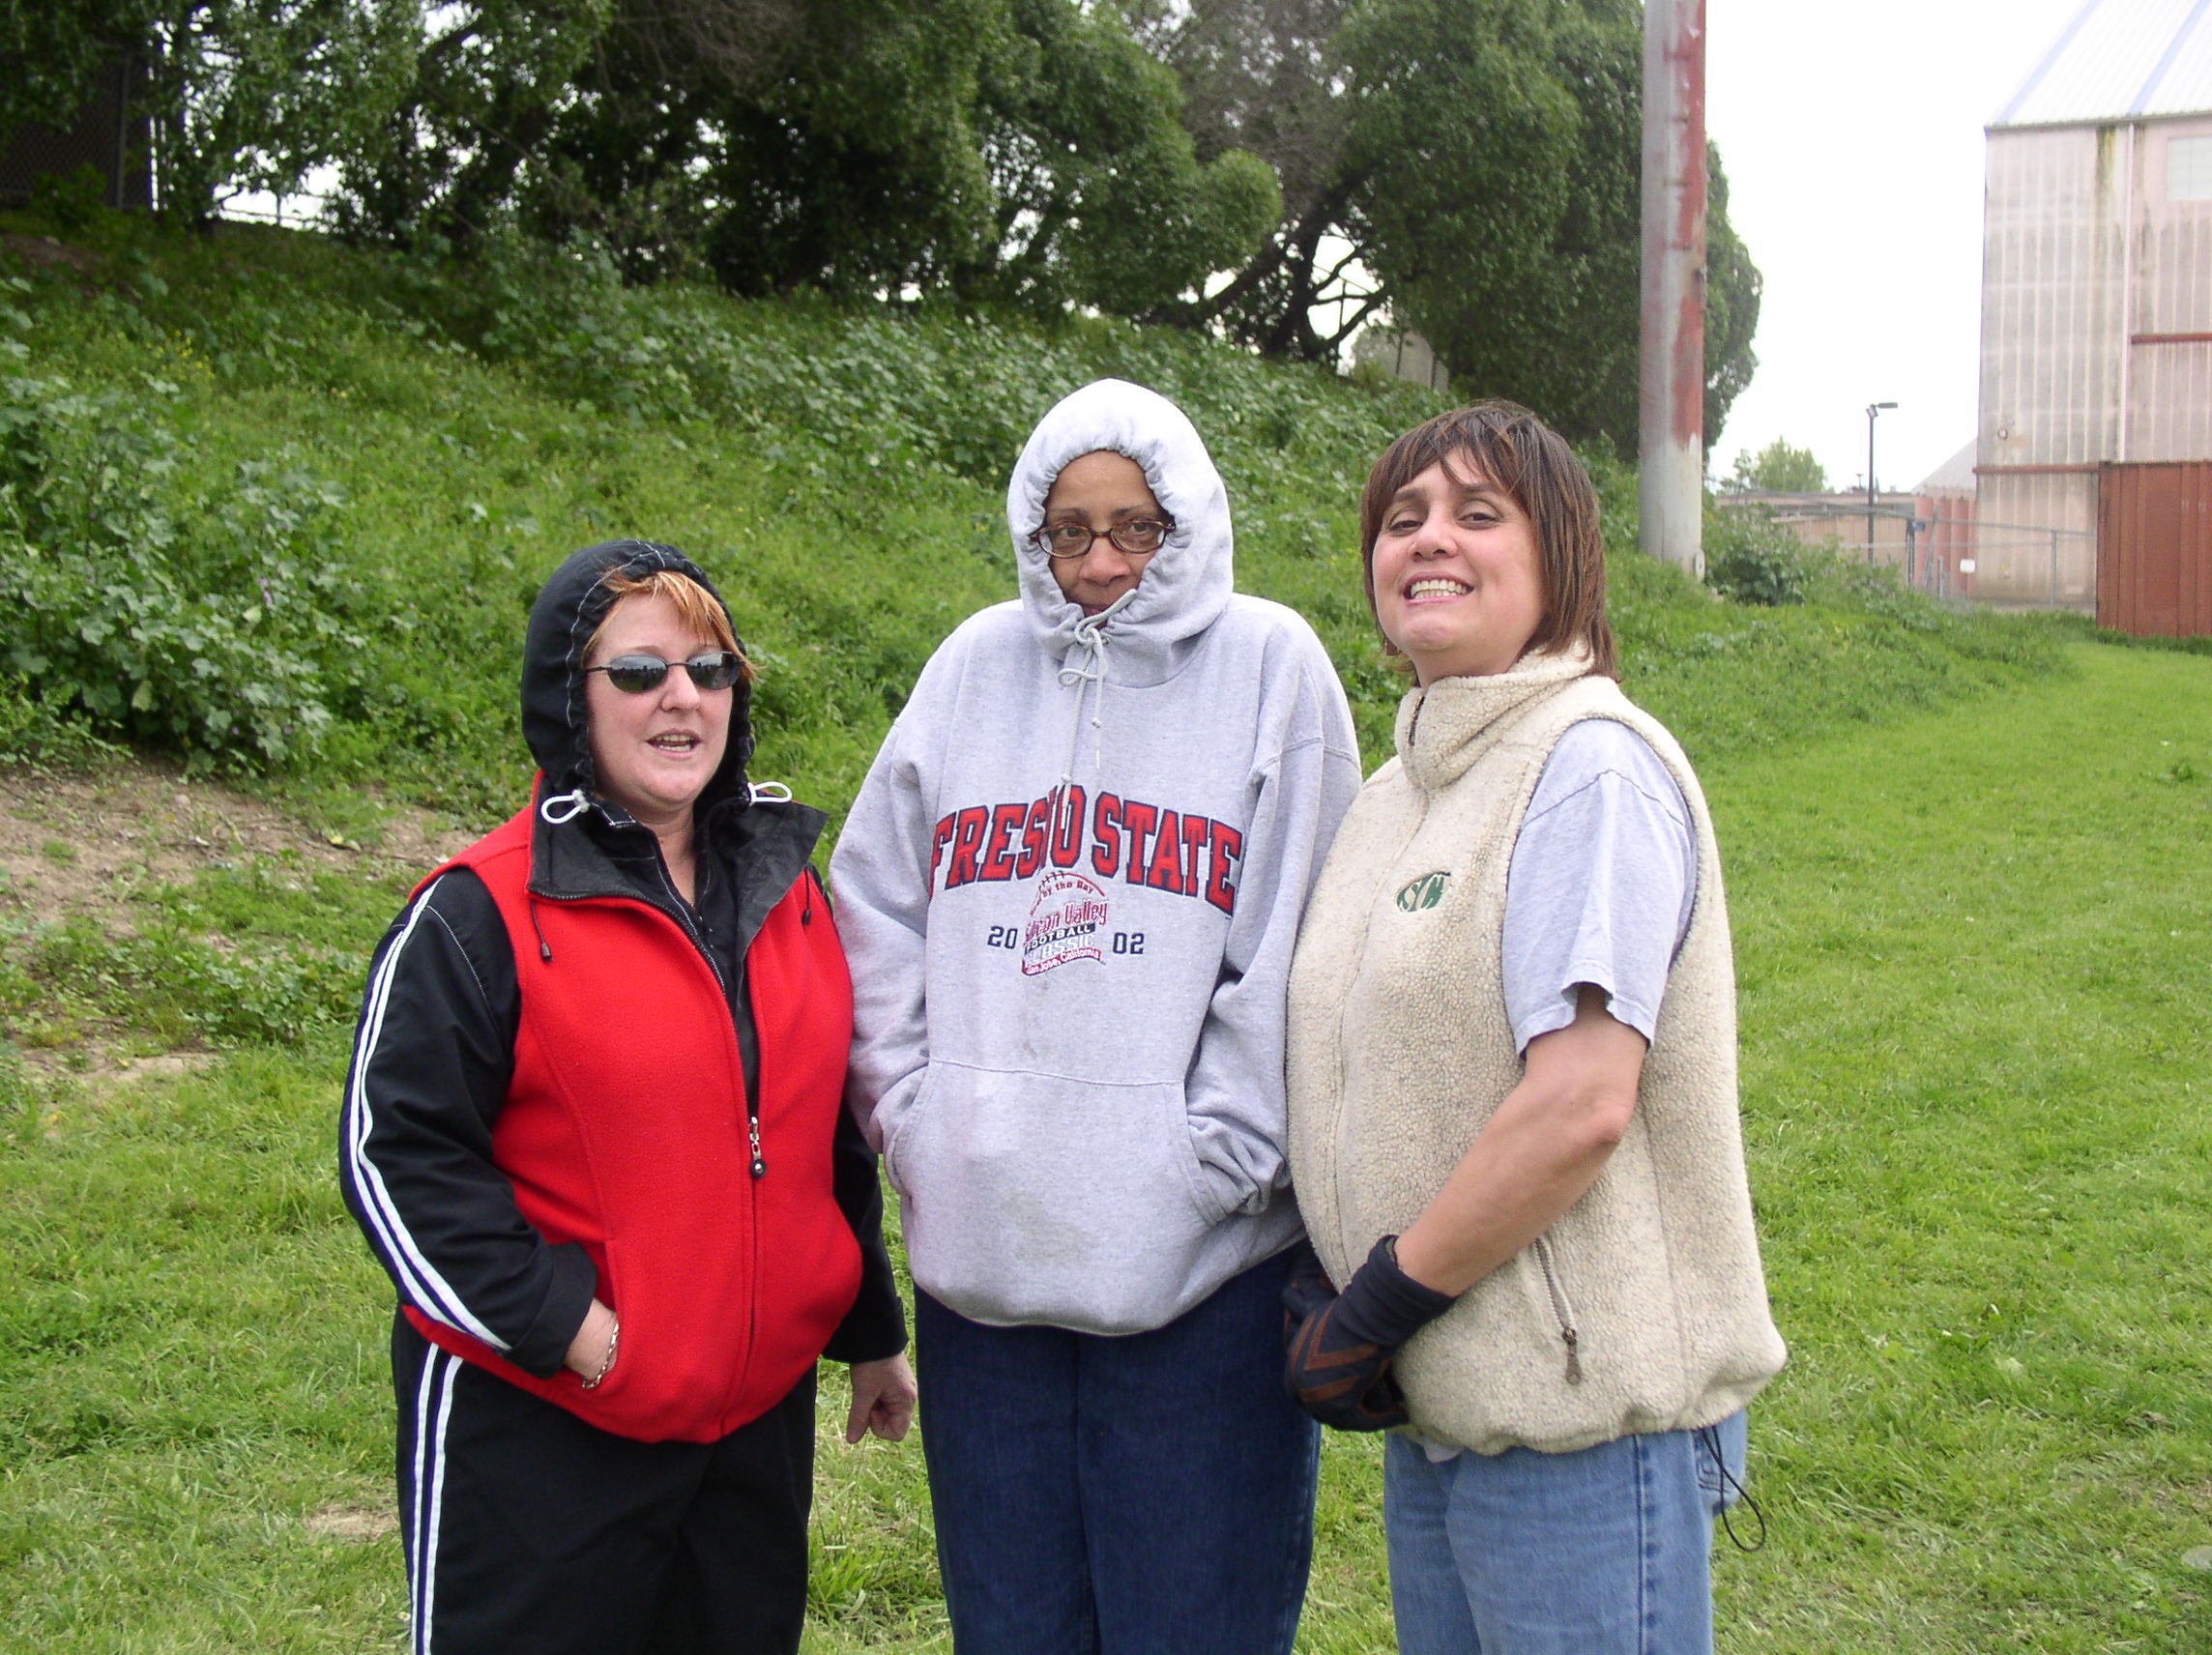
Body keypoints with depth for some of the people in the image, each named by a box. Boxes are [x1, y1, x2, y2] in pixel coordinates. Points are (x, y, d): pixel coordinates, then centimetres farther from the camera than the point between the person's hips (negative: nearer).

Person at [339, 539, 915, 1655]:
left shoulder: (785, 891, 7)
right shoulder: (484, 914, -12)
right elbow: (394, 1153, -13)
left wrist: (872, 1331, 18)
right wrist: (563, 1324, -17)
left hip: (759, 1417, 6)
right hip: (537, 1427, -6)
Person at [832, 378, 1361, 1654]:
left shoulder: (1269, 663, 0)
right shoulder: (976, 668, 10)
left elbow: (1293, 955, -5)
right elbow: (877, 918, 11)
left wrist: (1212, 1159, -10)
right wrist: (912, 1111, 1)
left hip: (1197, 1267, -3)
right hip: (981, 1254, 4)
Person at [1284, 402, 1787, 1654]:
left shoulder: (1592, 765, -14)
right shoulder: (1402, 792, 12)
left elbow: (1580, 1106, -22)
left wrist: (1374, 1311, -15)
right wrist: (1330, 1289, 2)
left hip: (1584, 1414, -8)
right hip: (1436, 1408, 8)